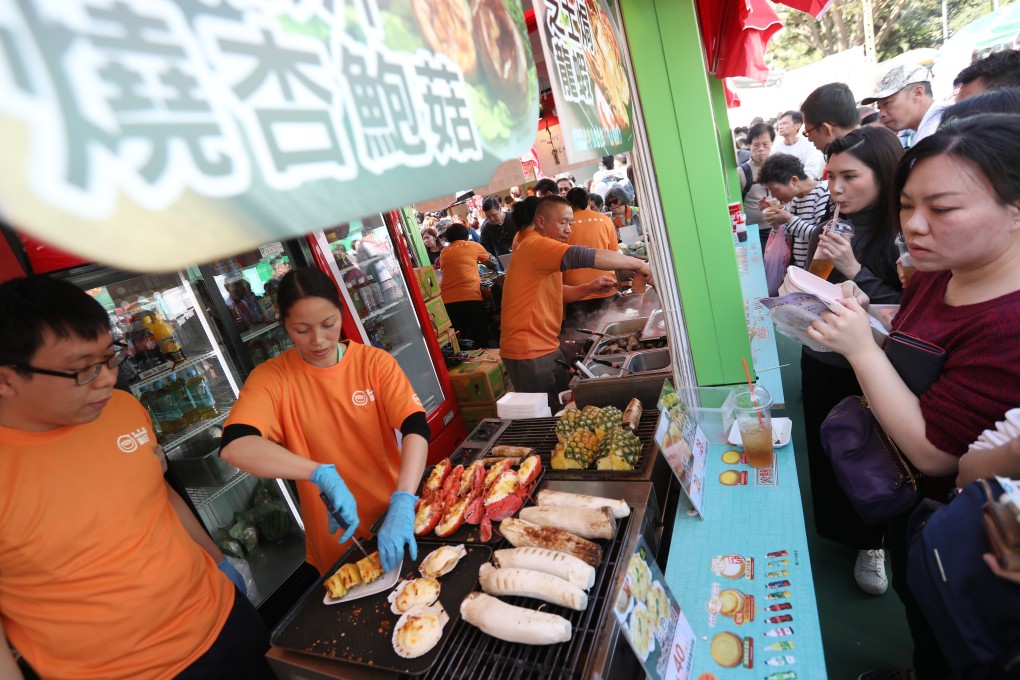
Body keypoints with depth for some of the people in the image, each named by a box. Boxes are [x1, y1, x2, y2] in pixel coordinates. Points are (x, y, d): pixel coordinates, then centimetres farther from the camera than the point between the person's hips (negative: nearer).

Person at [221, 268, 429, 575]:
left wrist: (403, 504, -35)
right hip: (338, 539, 0)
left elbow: (416, 428, -21)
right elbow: (234, 446, -28)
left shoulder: (375, 362, -12)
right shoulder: (271, 377, -12)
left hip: (398, 515, 1)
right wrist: (323, 474, -38)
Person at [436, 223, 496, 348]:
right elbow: (492, 263, 27)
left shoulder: (444, 252, 20)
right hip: (470, 298, -3)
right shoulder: (473, 245, 13)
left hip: (447, 301, 3)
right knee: (481, 339, 4)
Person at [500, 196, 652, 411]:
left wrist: (590, 288, 4)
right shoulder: (535, 245, -18)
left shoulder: (542, 252, 16)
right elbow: (582, 256, -28)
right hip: (529, 353, -10)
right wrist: (638, 264, -21)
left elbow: (555, 292, 19)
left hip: (547, 346, 10)